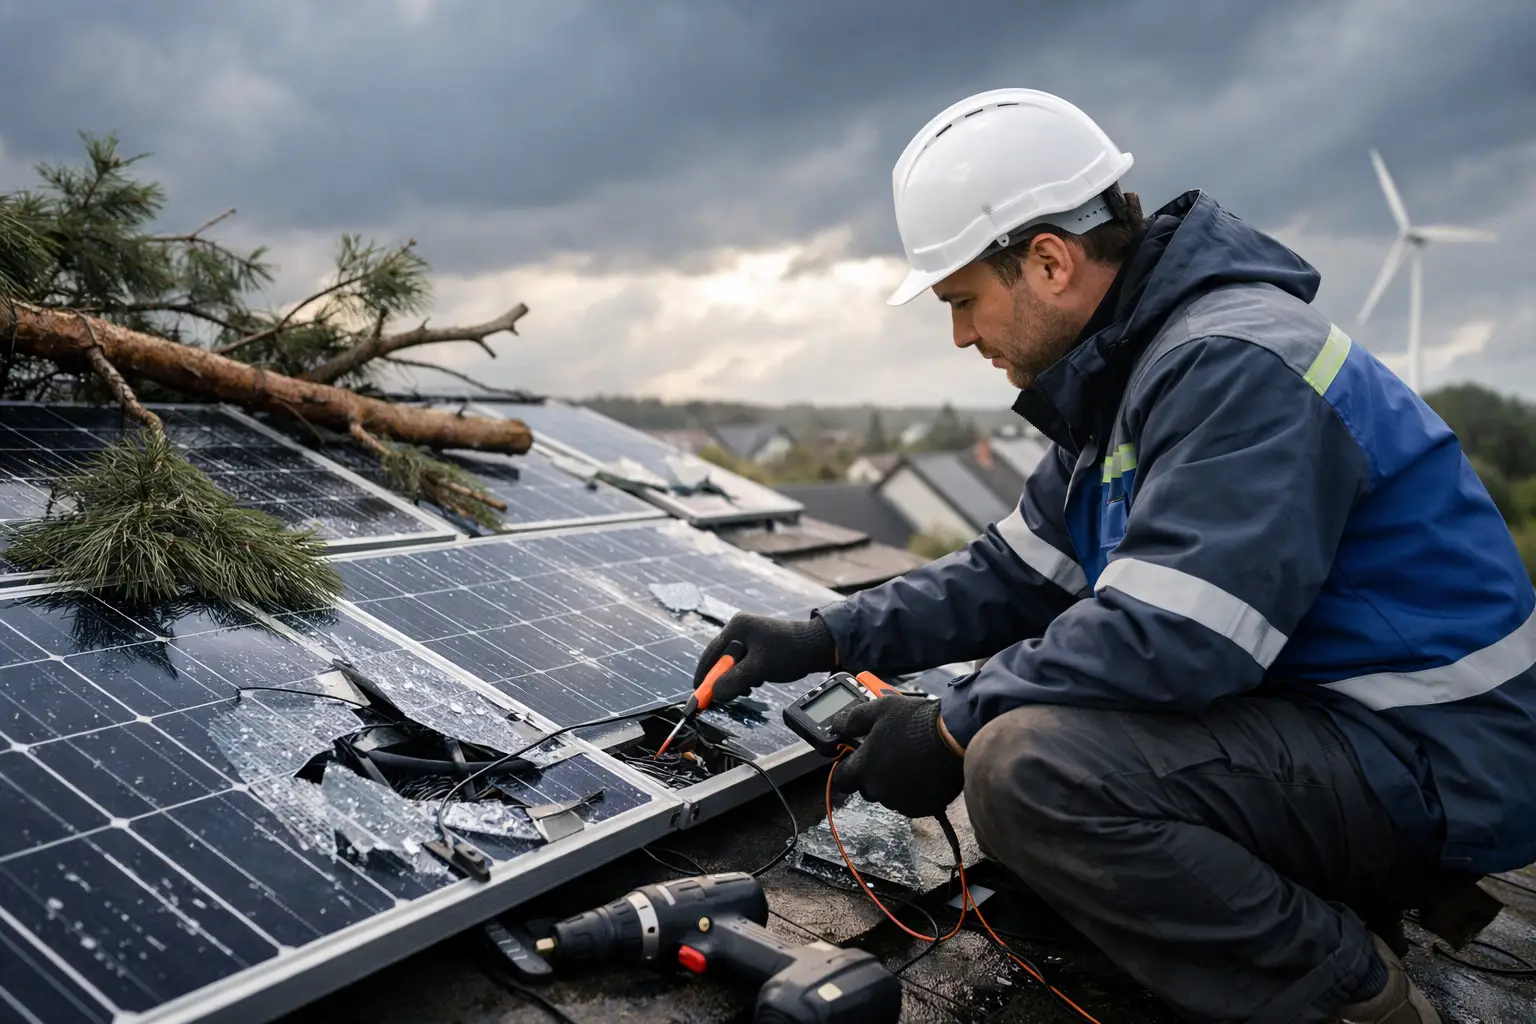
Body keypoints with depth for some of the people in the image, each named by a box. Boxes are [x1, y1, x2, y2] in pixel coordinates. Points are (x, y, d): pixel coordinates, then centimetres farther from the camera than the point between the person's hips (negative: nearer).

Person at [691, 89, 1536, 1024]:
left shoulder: (1238, 366, -22)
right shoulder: (1119, 374, 11)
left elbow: (1167, 637, -31)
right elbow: (1016, 574, 14)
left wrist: (952, 732, -19)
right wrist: (826, 640, 6)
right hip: (1310, 706, 11)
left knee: (1023, 765, -28)